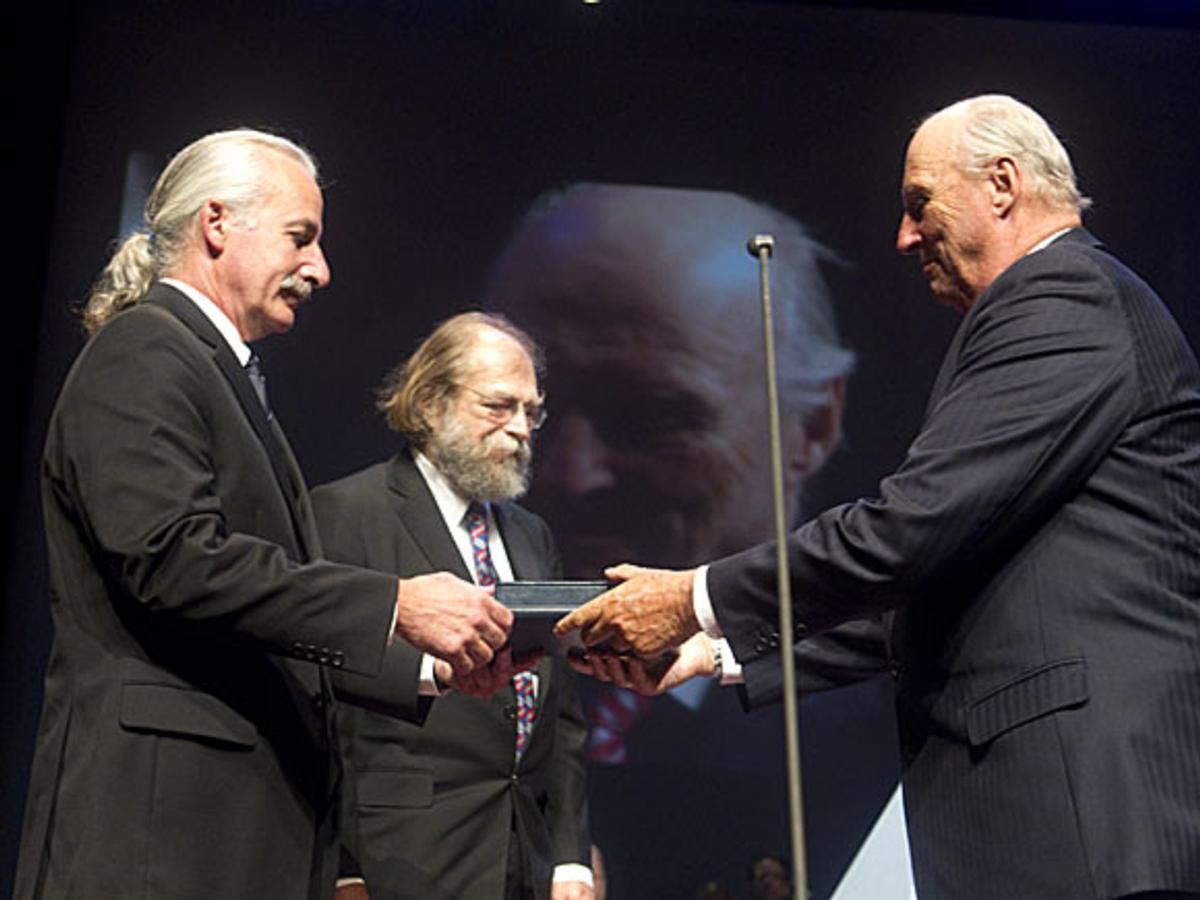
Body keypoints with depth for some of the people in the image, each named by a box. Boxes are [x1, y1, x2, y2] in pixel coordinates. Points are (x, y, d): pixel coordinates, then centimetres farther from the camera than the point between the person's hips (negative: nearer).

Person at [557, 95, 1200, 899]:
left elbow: (916, 523, -19)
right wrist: (722, 648, 13)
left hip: (1091, 794, -9)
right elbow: (924, 590, 19)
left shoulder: (1065, 302, -9)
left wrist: (701, 601, -9)